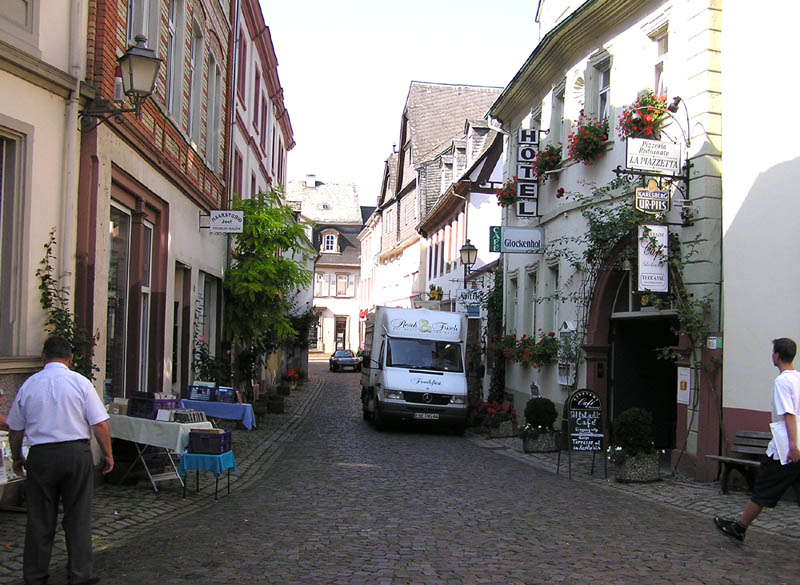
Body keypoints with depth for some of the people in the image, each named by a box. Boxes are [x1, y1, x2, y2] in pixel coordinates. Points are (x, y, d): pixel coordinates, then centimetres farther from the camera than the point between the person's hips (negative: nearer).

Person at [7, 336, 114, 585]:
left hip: (40, 455, 2)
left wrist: (17, 457, 24)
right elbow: (99, 424, -7)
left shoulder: (28, 385, 2)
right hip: (76, 452, -2)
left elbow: (15, 429, 10)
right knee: (78, 517, 8)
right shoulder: (80, 383, -5)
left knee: (40, 518, 11)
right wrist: (107, 454, 5)